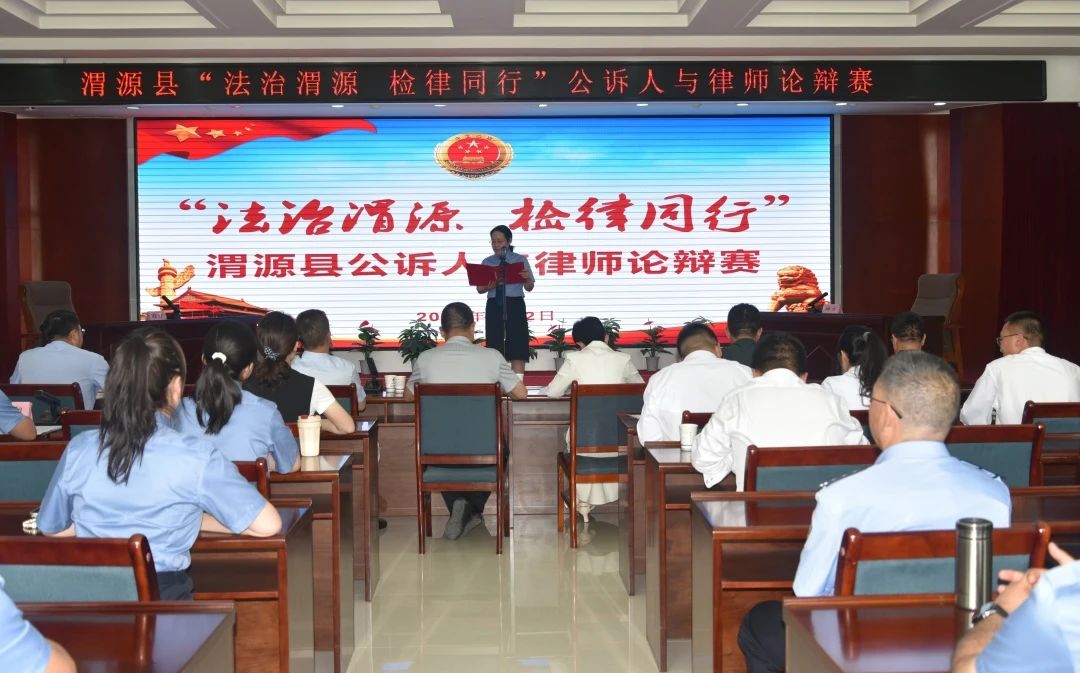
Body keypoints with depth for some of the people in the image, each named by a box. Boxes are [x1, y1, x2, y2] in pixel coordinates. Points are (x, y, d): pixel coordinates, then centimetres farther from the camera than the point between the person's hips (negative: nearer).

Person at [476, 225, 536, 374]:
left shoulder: (521, 260, 4)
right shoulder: (487, 262, 9)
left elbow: (529, 288, 2)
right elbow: (479, 288, 6)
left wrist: (528, 279, -20)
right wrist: (488, 287, -17)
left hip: (515, 306, -2)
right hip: (494, 307, 2)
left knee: (517, 351, -6)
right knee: (495, 350, 4)